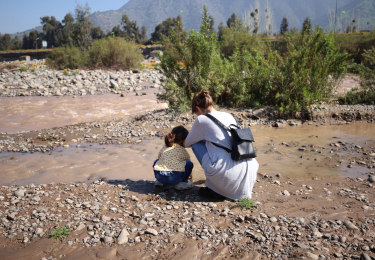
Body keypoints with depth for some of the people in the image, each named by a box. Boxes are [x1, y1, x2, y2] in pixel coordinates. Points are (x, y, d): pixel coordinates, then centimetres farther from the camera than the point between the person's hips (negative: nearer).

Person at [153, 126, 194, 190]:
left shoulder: (165, 147, 20)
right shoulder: (182, 150, 10)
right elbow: (188, 161, 24)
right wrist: (189, 174, 45)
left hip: (159, 176, 5)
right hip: (174, 178, -5)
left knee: (157, 161, 33)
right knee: (189, 163, 9)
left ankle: (159, 182, 25)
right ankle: (181, 183, 9)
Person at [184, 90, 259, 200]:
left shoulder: (202, 120, 1)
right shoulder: (229, 116, 17)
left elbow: (187, 143, 19)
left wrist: (182, 143, 42)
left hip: (228, 177, -7)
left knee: (196, 144, 13)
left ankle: (215, 189, 11)